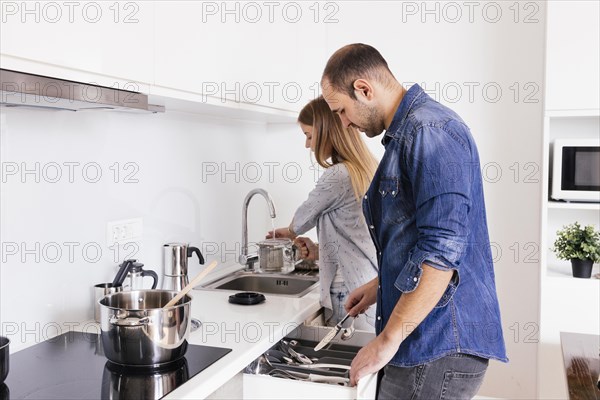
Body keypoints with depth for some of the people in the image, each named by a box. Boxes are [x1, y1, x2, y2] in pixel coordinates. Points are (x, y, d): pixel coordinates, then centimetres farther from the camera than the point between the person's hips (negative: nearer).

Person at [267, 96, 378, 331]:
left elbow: (304, 217, 0)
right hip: (372, 284, 9)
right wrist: (320, 251, 10)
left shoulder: (337, 176, -17)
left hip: (352, 293, -9)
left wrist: (289, 231, 21)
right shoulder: (368, 169, 11)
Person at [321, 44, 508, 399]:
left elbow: (442, 249, -25)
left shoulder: (428, 130, -18)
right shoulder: (406, 132, 14)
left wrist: (388, 340, -20)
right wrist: (382, 285, 19)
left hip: (439, 347, -9)